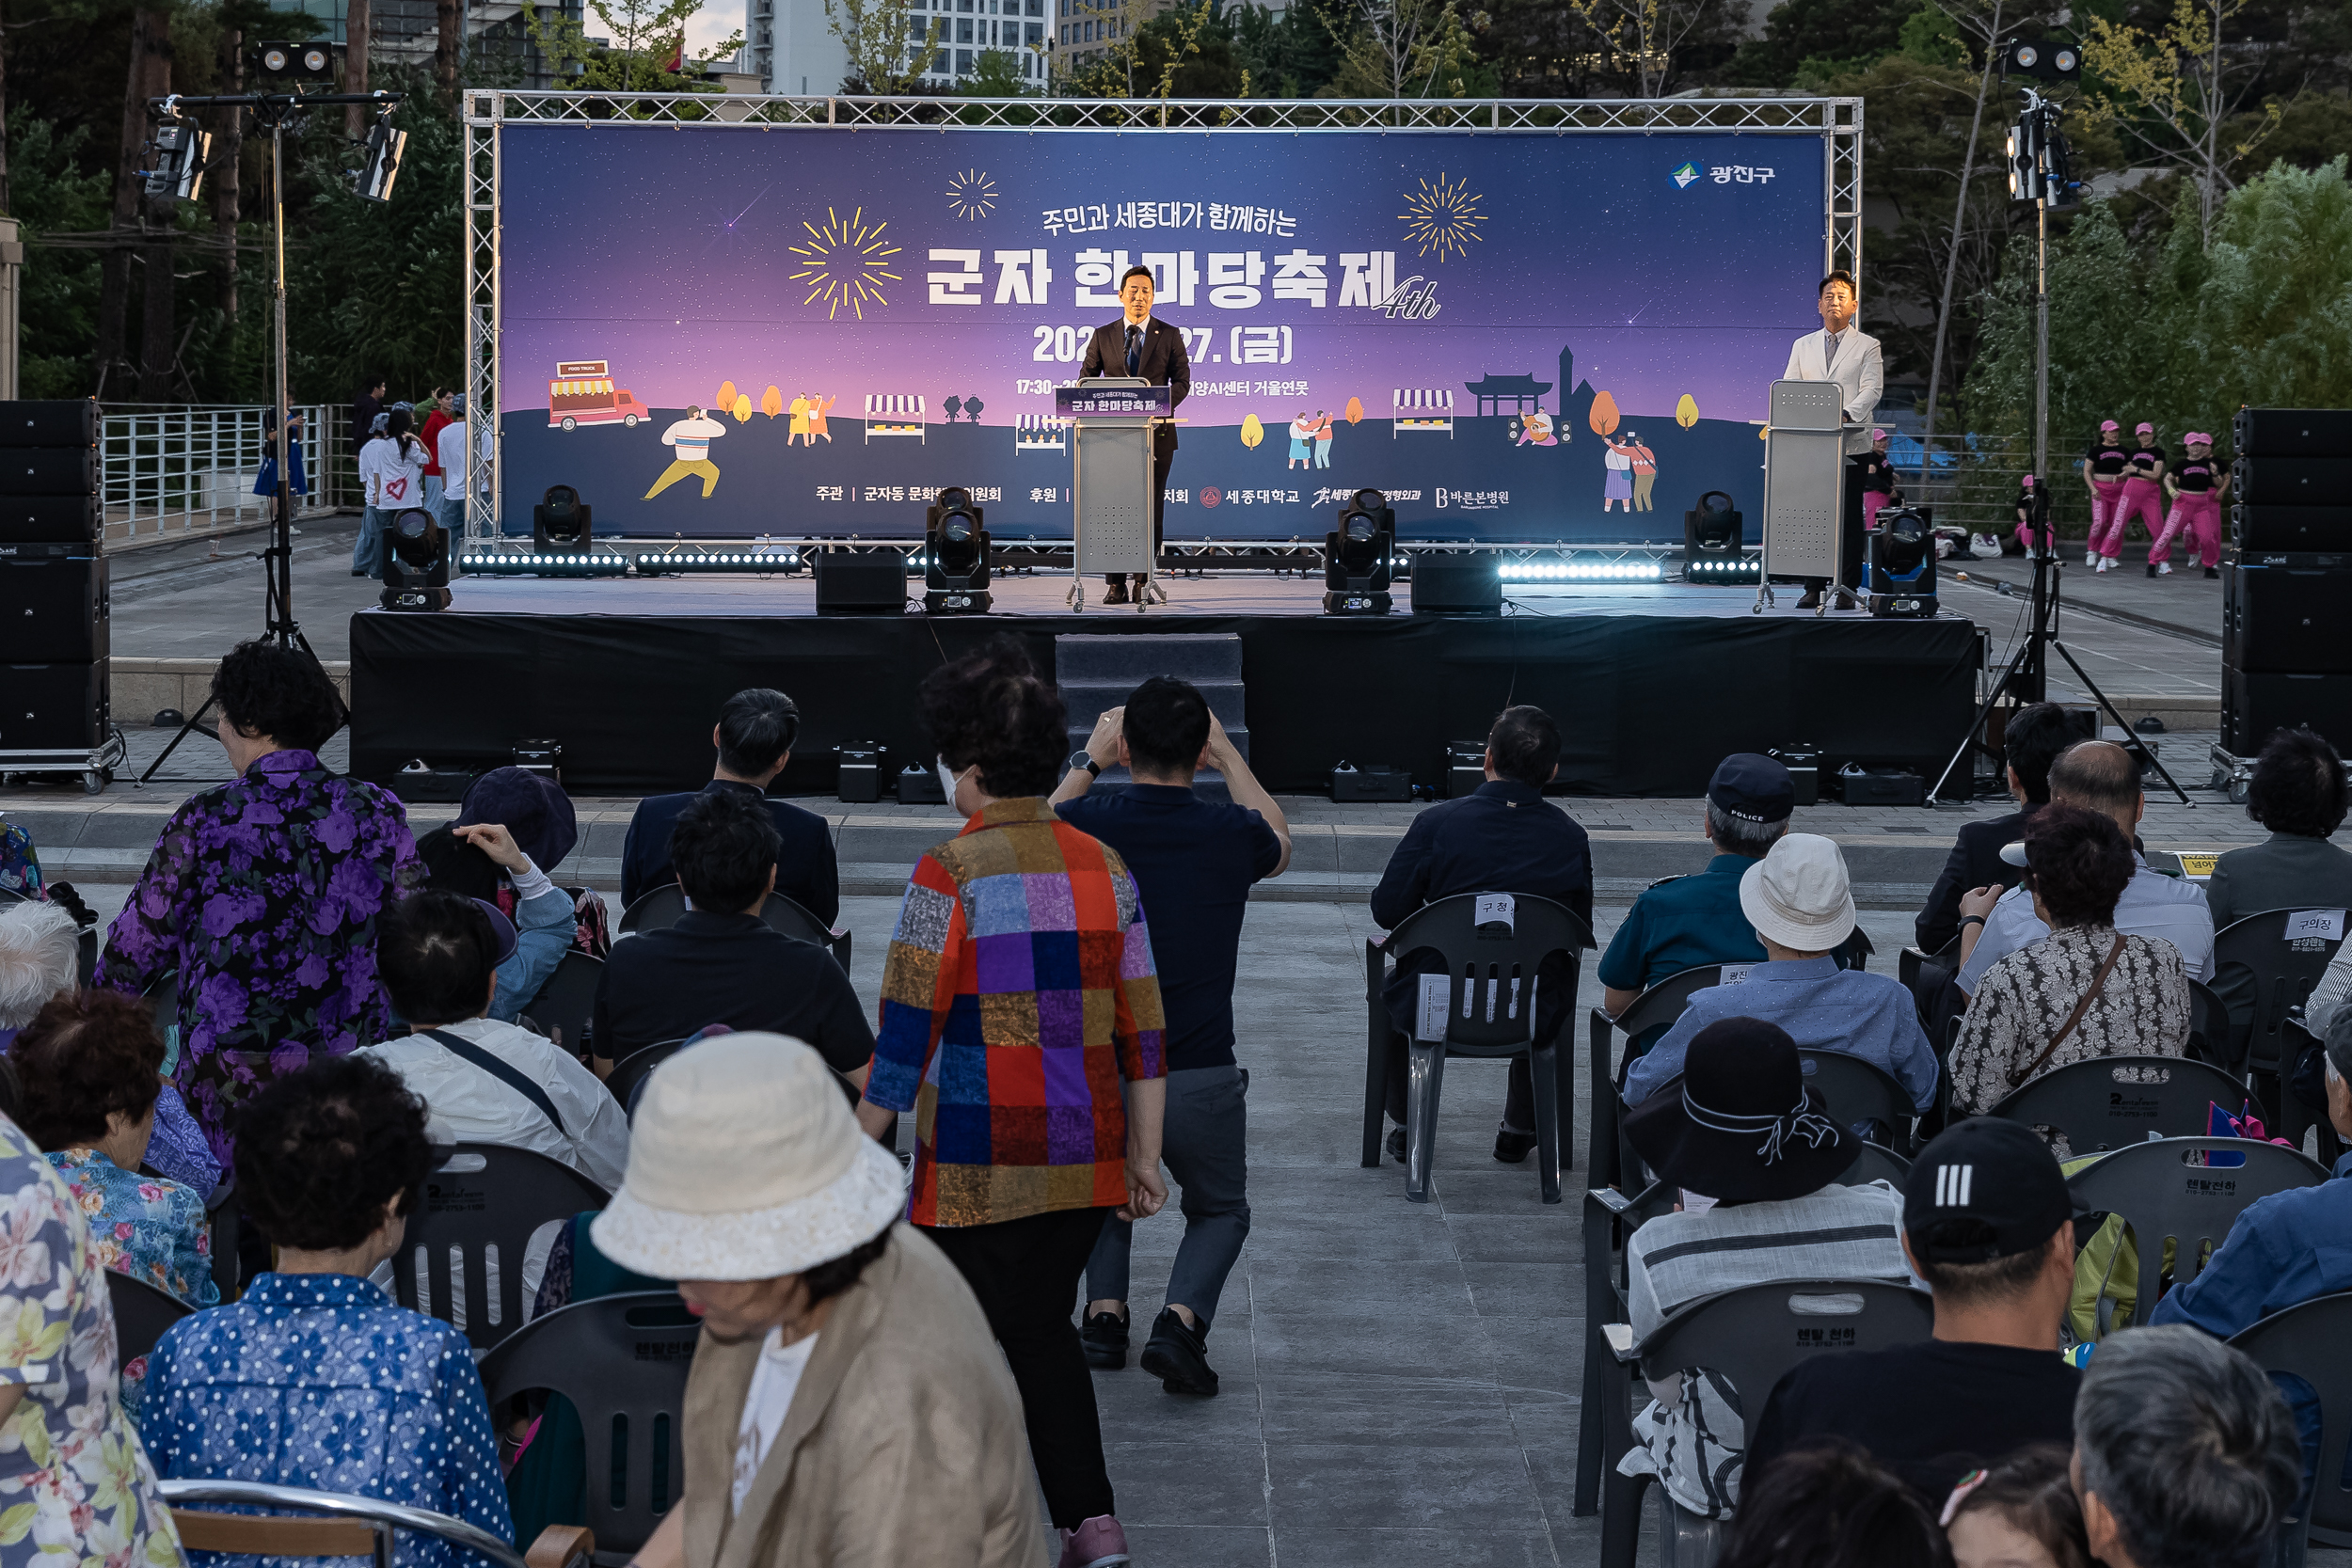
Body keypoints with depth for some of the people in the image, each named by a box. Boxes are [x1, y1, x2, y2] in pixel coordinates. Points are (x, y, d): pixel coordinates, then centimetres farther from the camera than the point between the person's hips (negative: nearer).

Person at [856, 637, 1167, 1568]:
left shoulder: (950, 875, -12)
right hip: (1085, 1162, 6)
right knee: (1043, 1328, 19)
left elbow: (905, 1033, -13)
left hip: (979, 1169, -6)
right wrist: (1144, 1158, 13)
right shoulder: (1103, 868, 4)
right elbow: (1142, 1028, 6)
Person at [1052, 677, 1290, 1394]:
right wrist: (1229, 756, 27)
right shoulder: (1231, 834, -5)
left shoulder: (1087, 825, -6)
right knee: (1220, 1212, 23)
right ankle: (1181, 1321, -4)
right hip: (1199, 1078, -1)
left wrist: (1088, 761, 27)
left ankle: (1105, 1311, 15)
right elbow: (1280, 845, 23)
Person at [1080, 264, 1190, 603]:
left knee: (1152, 508, 3)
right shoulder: (1103, 336, 7)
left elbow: (1181, 380, 1)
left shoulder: (1169, 335, 5)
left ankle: (1145, 580, 9)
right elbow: (1086, 380, 7)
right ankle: (1116, 584, -1)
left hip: (1156, 432, 0)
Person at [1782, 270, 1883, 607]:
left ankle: (1847, 586, 1)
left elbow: (1871, 390, -4)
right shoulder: (1803, 346, 17)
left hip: (1851, 443, -3)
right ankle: (1813, 588, 3)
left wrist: (1846, 414, -22)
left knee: (1849, 518, -3)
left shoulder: (1867, 346, 7)